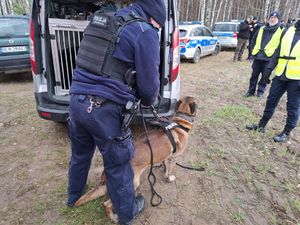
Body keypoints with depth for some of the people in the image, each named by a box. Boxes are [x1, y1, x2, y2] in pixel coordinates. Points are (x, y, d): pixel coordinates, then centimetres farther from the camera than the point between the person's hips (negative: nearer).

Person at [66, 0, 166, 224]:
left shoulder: (106, 22, 18)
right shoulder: (145, 32, -7)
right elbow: (149, 84, -9)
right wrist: (148, 101, 14)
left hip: (77, 100, 8)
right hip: (105, 109, -7)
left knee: (80, 154, 27)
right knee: (117, 165, 12)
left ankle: (74, 195, 52)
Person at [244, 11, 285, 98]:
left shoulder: (281, 31, 0)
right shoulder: (261, 29, 13)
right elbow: (253, 40, 21)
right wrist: (253, 50, 12)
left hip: (269, 58, -3)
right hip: (257, 57, 4)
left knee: (264, 76, 5)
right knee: (254, 75, 7)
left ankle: (260, 91, 19)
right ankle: (251, 91, 18)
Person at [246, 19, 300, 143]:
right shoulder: (289, 31, 11)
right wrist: (270, 69, 8)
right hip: (281, 75, 5)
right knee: (271, 101, 11)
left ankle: (286, 132, 18)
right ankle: (261, 125, 24)